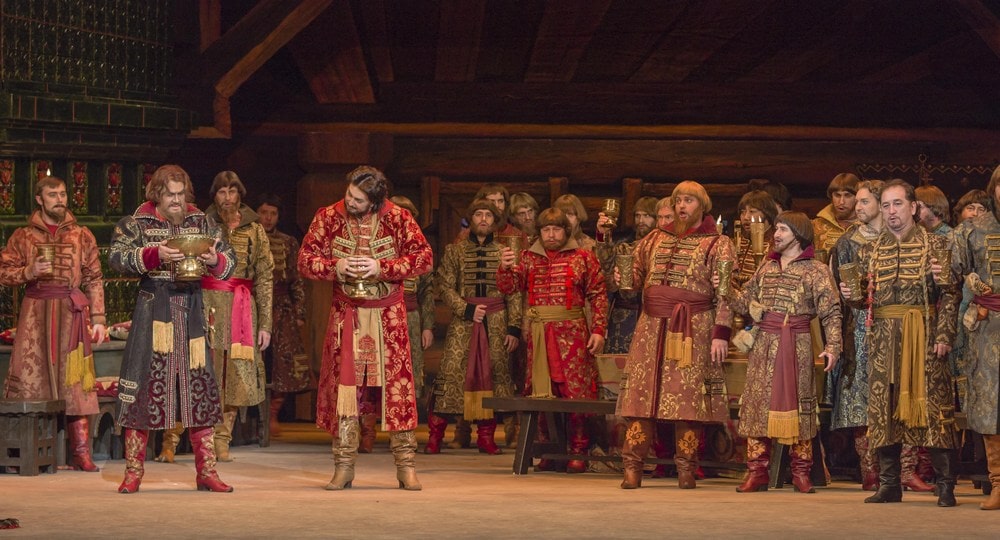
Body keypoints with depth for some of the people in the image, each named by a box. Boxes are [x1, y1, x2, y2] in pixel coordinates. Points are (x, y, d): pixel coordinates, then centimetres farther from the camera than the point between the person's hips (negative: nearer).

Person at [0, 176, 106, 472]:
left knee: (75, 381, -4)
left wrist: (98, 318, 2)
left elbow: (94, 279, 9)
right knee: (30, 380, -6)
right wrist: (29, 272, -11)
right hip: (35, 312, 0)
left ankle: (81, 452, -3)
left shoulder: (82, 236, 12)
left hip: (71, 312, 0)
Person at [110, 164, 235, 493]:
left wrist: (215, 261, -14)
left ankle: (207, 472, 7)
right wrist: (154, 255, -25)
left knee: (199, 387, 2)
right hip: (153, 312, -3)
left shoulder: (201, 223, 11)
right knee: (144, 386, -5)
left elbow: (230, 262, 9)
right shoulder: (137, 224, 3)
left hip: (191, 312, 3)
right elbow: (117, 257, -11)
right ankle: (133, 473, 1)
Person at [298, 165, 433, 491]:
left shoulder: (397, 218, -8)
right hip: (346, 314, 1)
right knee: (343, 385, -1)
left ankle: (406, 466, 2)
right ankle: (344, 467, 5)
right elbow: (305, 260, -1)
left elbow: (424, 258, -10)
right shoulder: (328, 217, -4)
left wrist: (382, 267, -21)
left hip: (388, 314, -1)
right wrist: (335, 267, -21)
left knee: (396, 383, -3)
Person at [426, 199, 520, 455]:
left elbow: (514, 294, 6)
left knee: (493, 374, 0)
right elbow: (445, 286, 1)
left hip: (496, 323, 2)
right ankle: (435, 435, -6)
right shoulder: (455, 251, 7)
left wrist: (514, 328, -2)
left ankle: (486, 436, 8)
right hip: (463, 321, -1)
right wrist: (467, 310, -11)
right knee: (452, 372, -9)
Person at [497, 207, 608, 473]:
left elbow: (598, 295, 3)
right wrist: (505, 268, -14)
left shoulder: (583, 257, 5)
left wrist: (598, 330, -5)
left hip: (572, 332, -3)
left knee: (575, 391, -7)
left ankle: (578, 452, -1)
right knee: (543, 394, 4)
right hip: (539, 332, 3)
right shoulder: (529, 258, 13)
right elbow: (508, 287, 7)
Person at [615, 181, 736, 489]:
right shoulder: (656, 239, 18)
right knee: (641, 392, -3)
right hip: (651, 326, 4)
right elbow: (632, 275, 24)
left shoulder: (717, 244, 5)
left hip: (693, 329, -4)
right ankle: (632, 467, -3)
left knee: (688, 396, -5)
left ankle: (686, 469, 1)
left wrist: (721, 333, -11)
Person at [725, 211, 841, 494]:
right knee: (757, 403, 0)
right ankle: (757, 470, 2)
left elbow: (831, 312, -6)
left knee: (796, 403, -2)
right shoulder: (766, 268, 17)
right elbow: (744, 301, 17)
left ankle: (801, 472, 4)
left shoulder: (815, 270, 0)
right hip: (763, 344, 5)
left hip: (796, 345, -4)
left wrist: (833, 345, -16)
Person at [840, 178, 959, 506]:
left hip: (924, 336, -4)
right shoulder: (870, 251, 15)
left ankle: (945, 487, -3)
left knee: (933, 404, -7)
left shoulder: (937, 246, 3)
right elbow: (865, 299, 19)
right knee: (883, 408, 1)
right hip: (883, 339, 4)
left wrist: (944, 336, -12)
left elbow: (950, 296, -2)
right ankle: (889, 485, 8)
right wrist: (852, 296, -4)